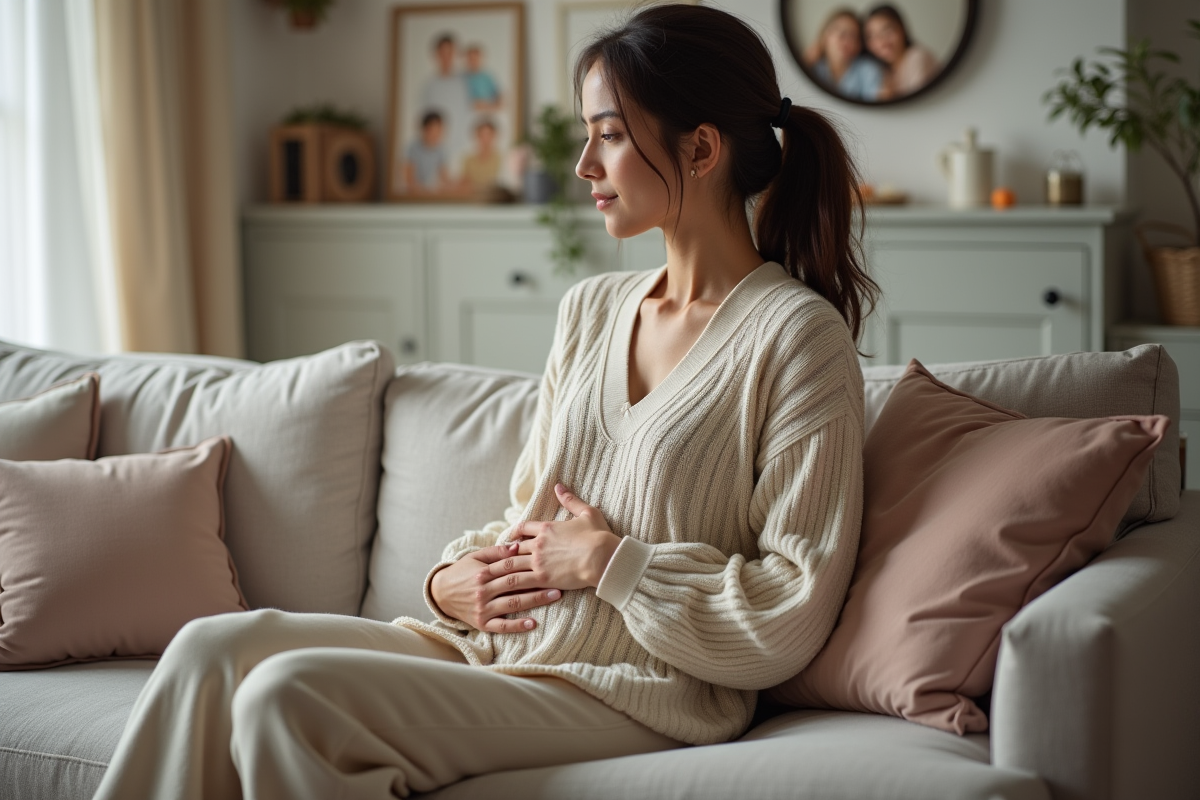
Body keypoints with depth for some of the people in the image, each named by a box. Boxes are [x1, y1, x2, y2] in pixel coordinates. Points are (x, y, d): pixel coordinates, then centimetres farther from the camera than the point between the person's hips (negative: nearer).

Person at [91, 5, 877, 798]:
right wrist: (452, 577, 1)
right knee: (213, 648, -12)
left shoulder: (799, 336, -10)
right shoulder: (591, 308, 13)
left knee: (286, 696, -25)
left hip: (629, 697, -7)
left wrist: (607, 561, -12)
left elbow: (792, 618, -13)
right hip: (499, 643, 7)